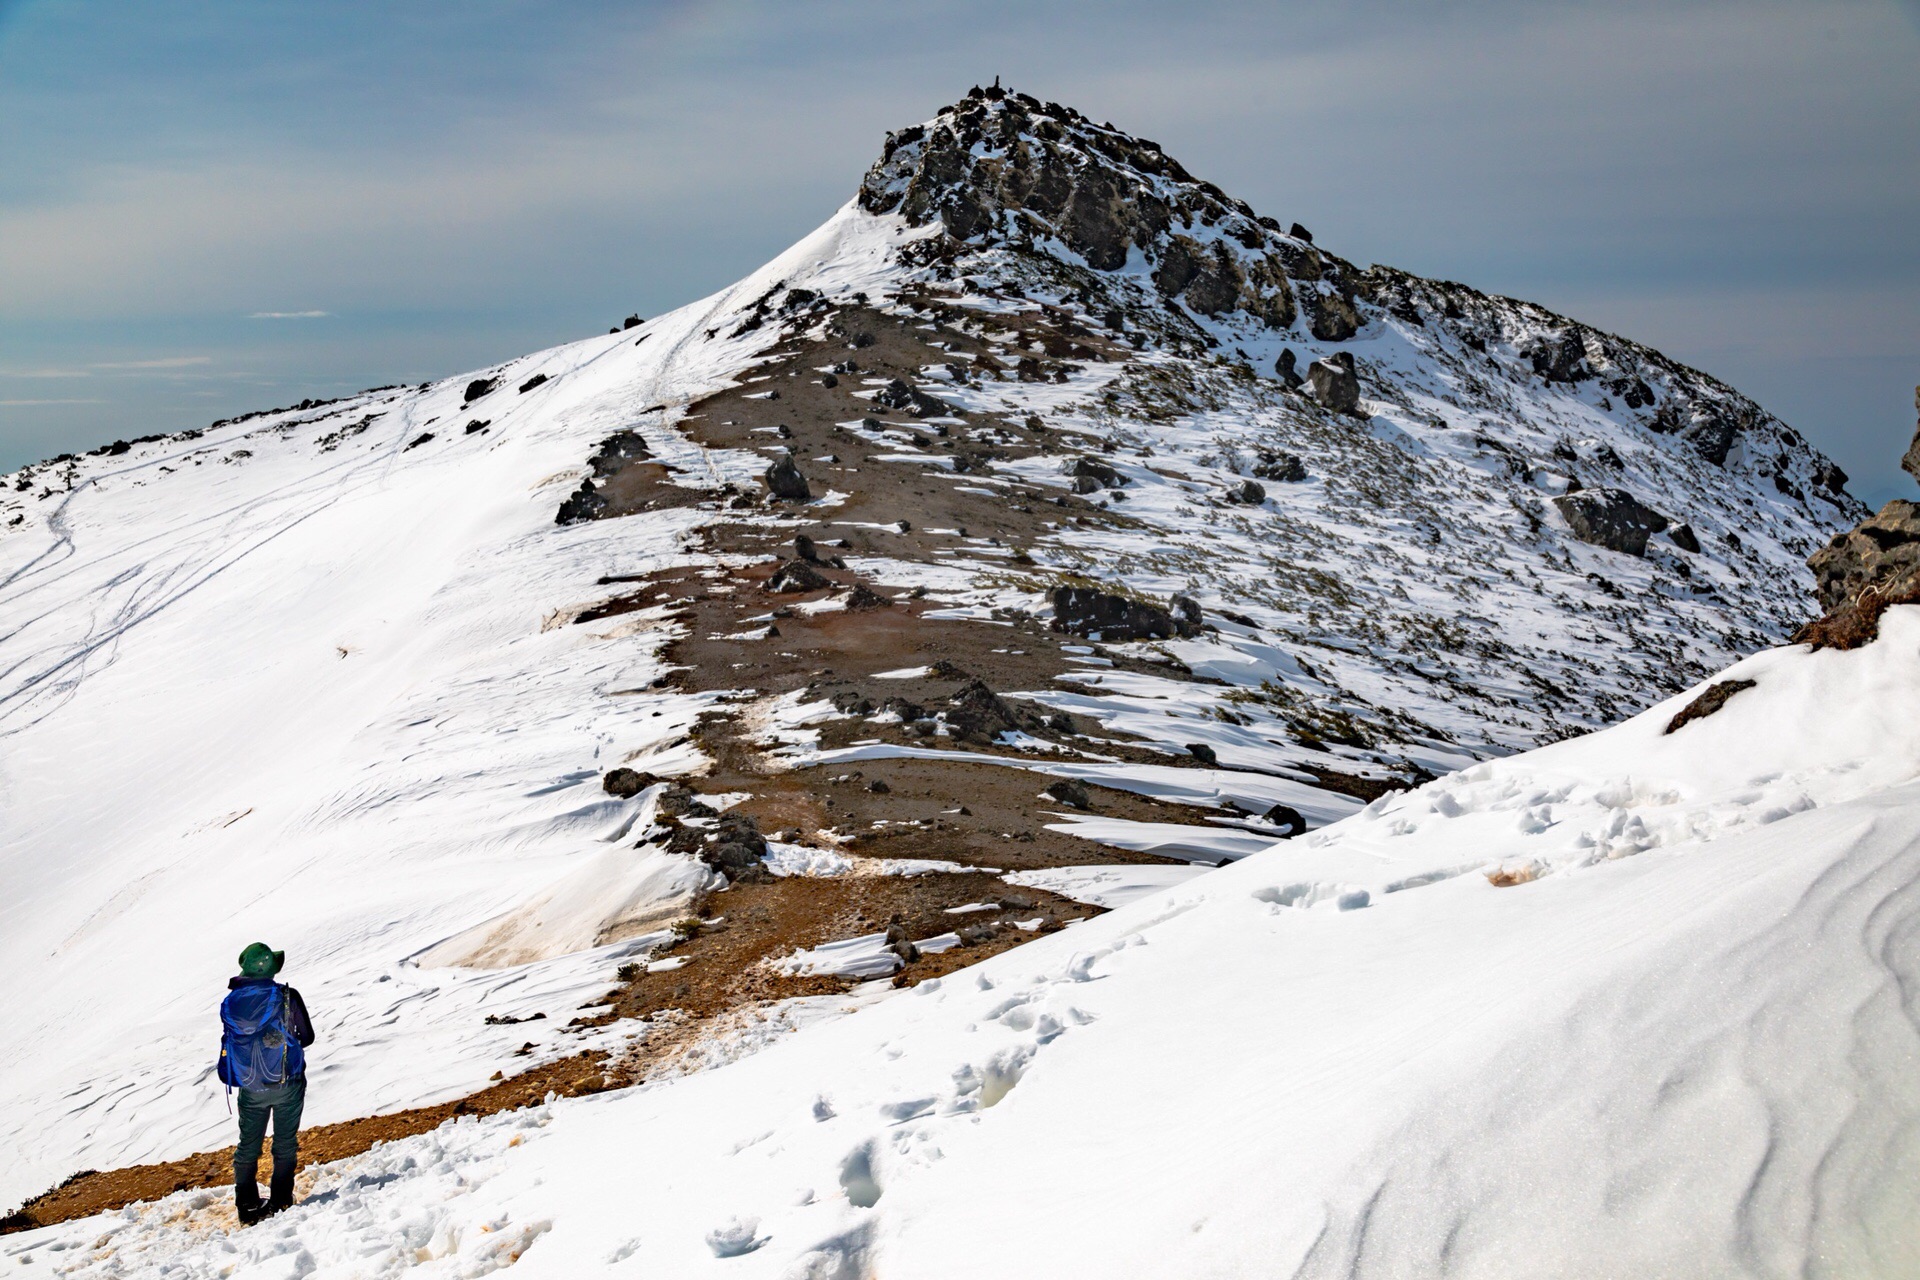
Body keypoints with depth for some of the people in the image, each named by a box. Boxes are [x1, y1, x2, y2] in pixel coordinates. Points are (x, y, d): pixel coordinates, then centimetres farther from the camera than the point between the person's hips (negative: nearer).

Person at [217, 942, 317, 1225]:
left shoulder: (231, 1002, -6)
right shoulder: (286, 996, -14)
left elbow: (228, 1042, 4)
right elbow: (307, 1037, -4)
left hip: (251, 1088, 2)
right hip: (287, 1083, -2)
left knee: (248, 1147, 14)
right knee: (285, 1144, 10)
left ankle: (247, 1208, 15)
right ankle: (280, 1202, 9)